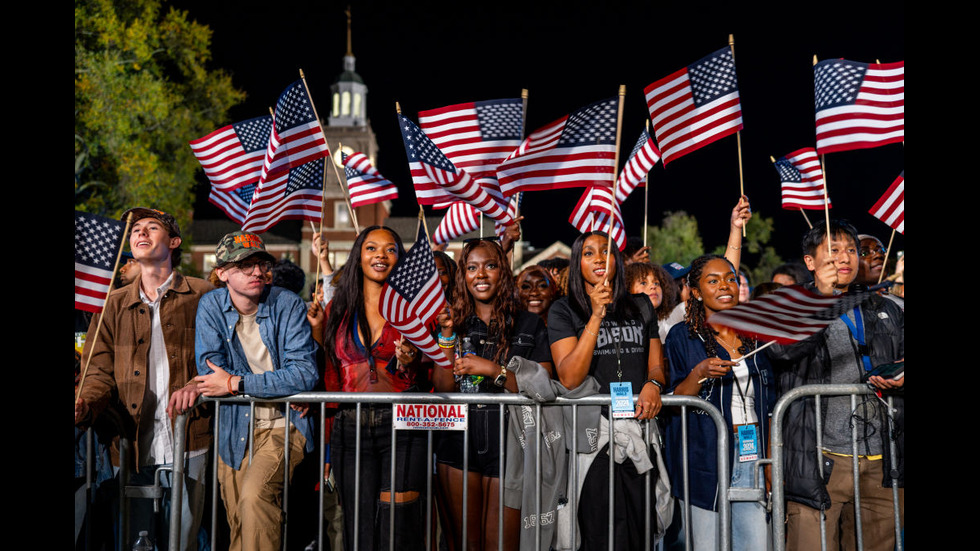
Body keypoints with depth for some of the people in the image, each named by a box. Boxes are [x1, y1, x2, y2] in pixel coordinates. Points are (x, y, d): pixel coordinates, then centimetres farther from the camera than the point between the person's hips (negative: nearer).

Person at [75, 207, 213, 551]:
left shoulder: (202, 296, 7)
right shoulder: (116, 304, 16)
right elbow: (101, 371, 11)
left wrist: (198, 385, -16)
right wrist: (87, 403, -10)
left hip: (187, 444, -2)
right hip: (132, 448, 2)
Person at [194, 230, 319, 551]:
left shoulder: (288, 305, -6)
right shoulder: (211, 306, 1)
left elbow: (305, 374, -16)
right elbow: (211, 371, -8)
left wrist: (236, 383, -20)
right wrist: (279, 384, -16)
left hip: (283, 425, -3)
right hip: (234, 431, 3)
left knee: (254, 498, -26)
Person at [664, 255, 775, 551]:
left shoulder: (755, 336, 15)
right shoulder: (683, 336, 3)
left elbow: (770, 403, 18)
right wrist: (700, 374, -19)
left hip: (753, 456, 3)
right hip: (707, 457, -3)